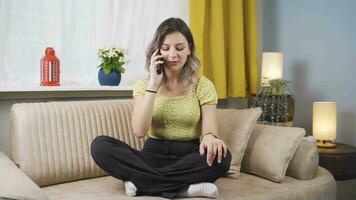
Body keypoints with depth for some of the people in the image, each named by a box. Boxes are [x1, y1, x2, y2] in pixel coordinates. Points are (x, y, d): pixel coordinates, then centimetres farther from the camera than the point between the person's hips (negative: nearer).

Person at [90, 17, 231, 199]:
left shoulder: (203, 85, 0)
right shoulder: (144, 85, 3)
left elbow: (209, 130, -10)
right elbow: (139, 131, -11)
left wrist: (210, 138, -35)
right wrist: (153, 86, -15)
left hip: (187, 158, -1)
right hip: (153, 156, 2)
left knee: (220, 155, -33)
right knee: (100, 145, -22)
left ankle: (143, 182, -23)